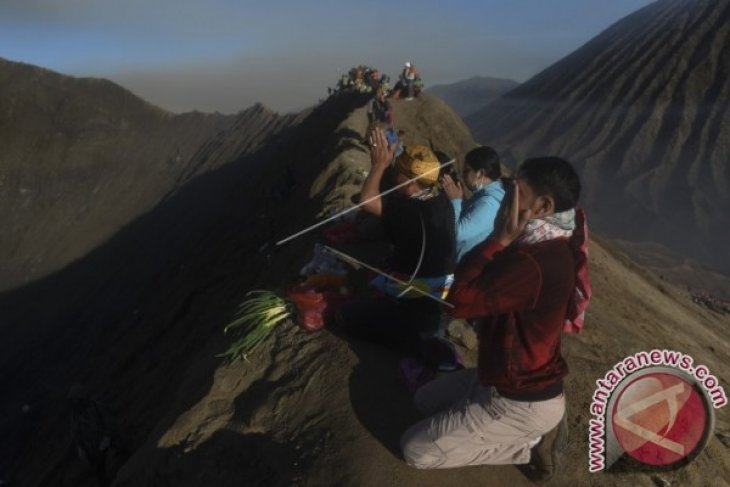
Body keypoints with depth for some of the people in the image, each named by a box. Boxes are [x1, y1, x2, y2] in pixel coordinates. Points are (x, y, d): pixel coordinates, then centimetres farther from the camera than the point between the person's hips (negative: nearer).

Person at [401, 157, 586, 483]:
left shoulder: (535, 263, -34)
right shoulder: (546, 246, -1)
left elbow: (460, 301, -30)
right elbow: (484, 290, 7)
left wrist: (499, 239, -27)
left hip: (521, 401, -9)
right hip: (526, 378, 10)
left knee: (416, 450, -2)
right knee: (426, 400, 23)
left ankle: (531, 443, 3)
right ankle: (533, 429, 15)